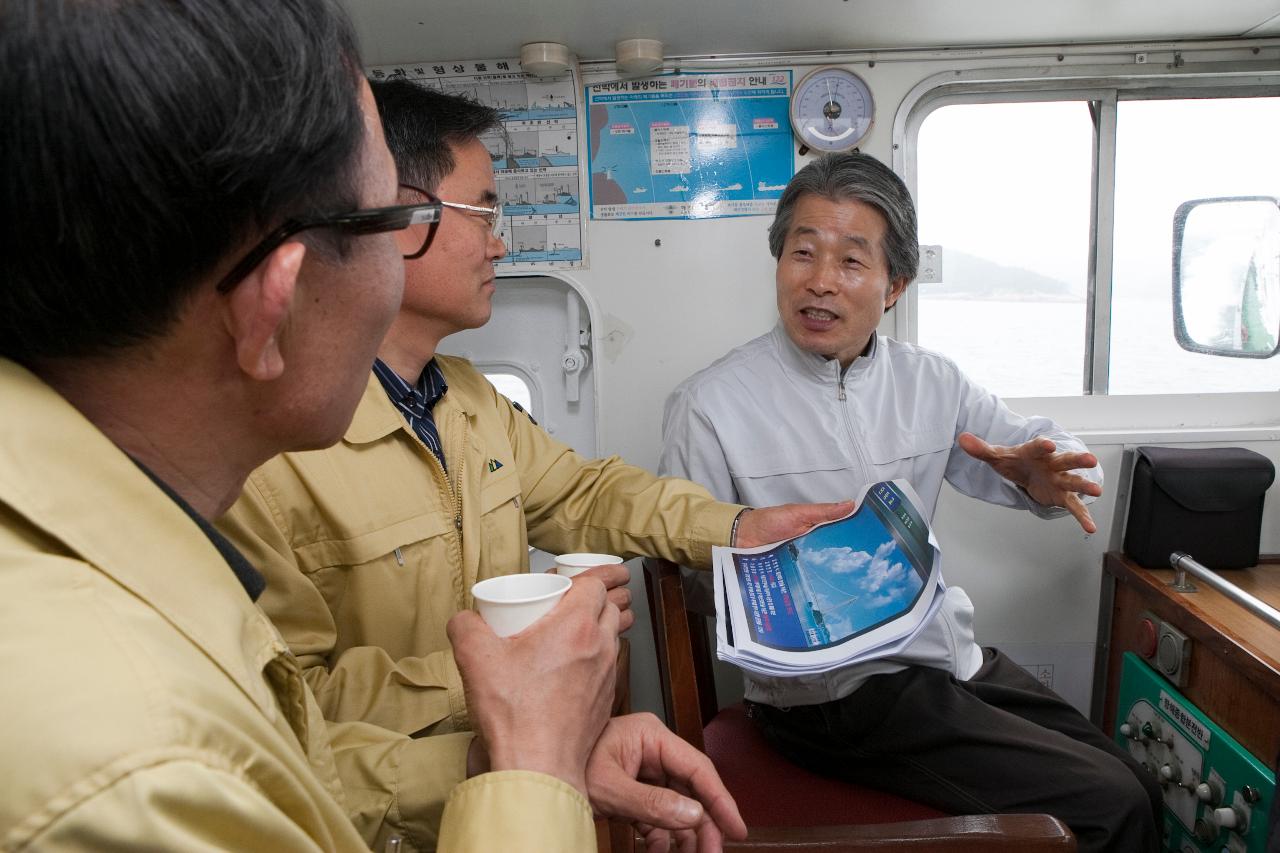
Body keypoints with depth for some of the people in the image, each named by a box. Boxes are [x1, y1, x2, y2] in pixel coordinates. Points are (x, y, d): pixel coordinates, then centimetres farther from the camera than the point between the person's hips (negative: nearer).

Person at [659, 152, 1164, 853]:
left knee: (1138, 787, 9)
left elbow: (1036, 451, 10)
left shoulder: (929, 381, 5)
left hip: (956, 657, 7)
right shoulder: (710, 406, -12)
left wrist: (1047, 476, -14)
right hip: (834, 691, -6)